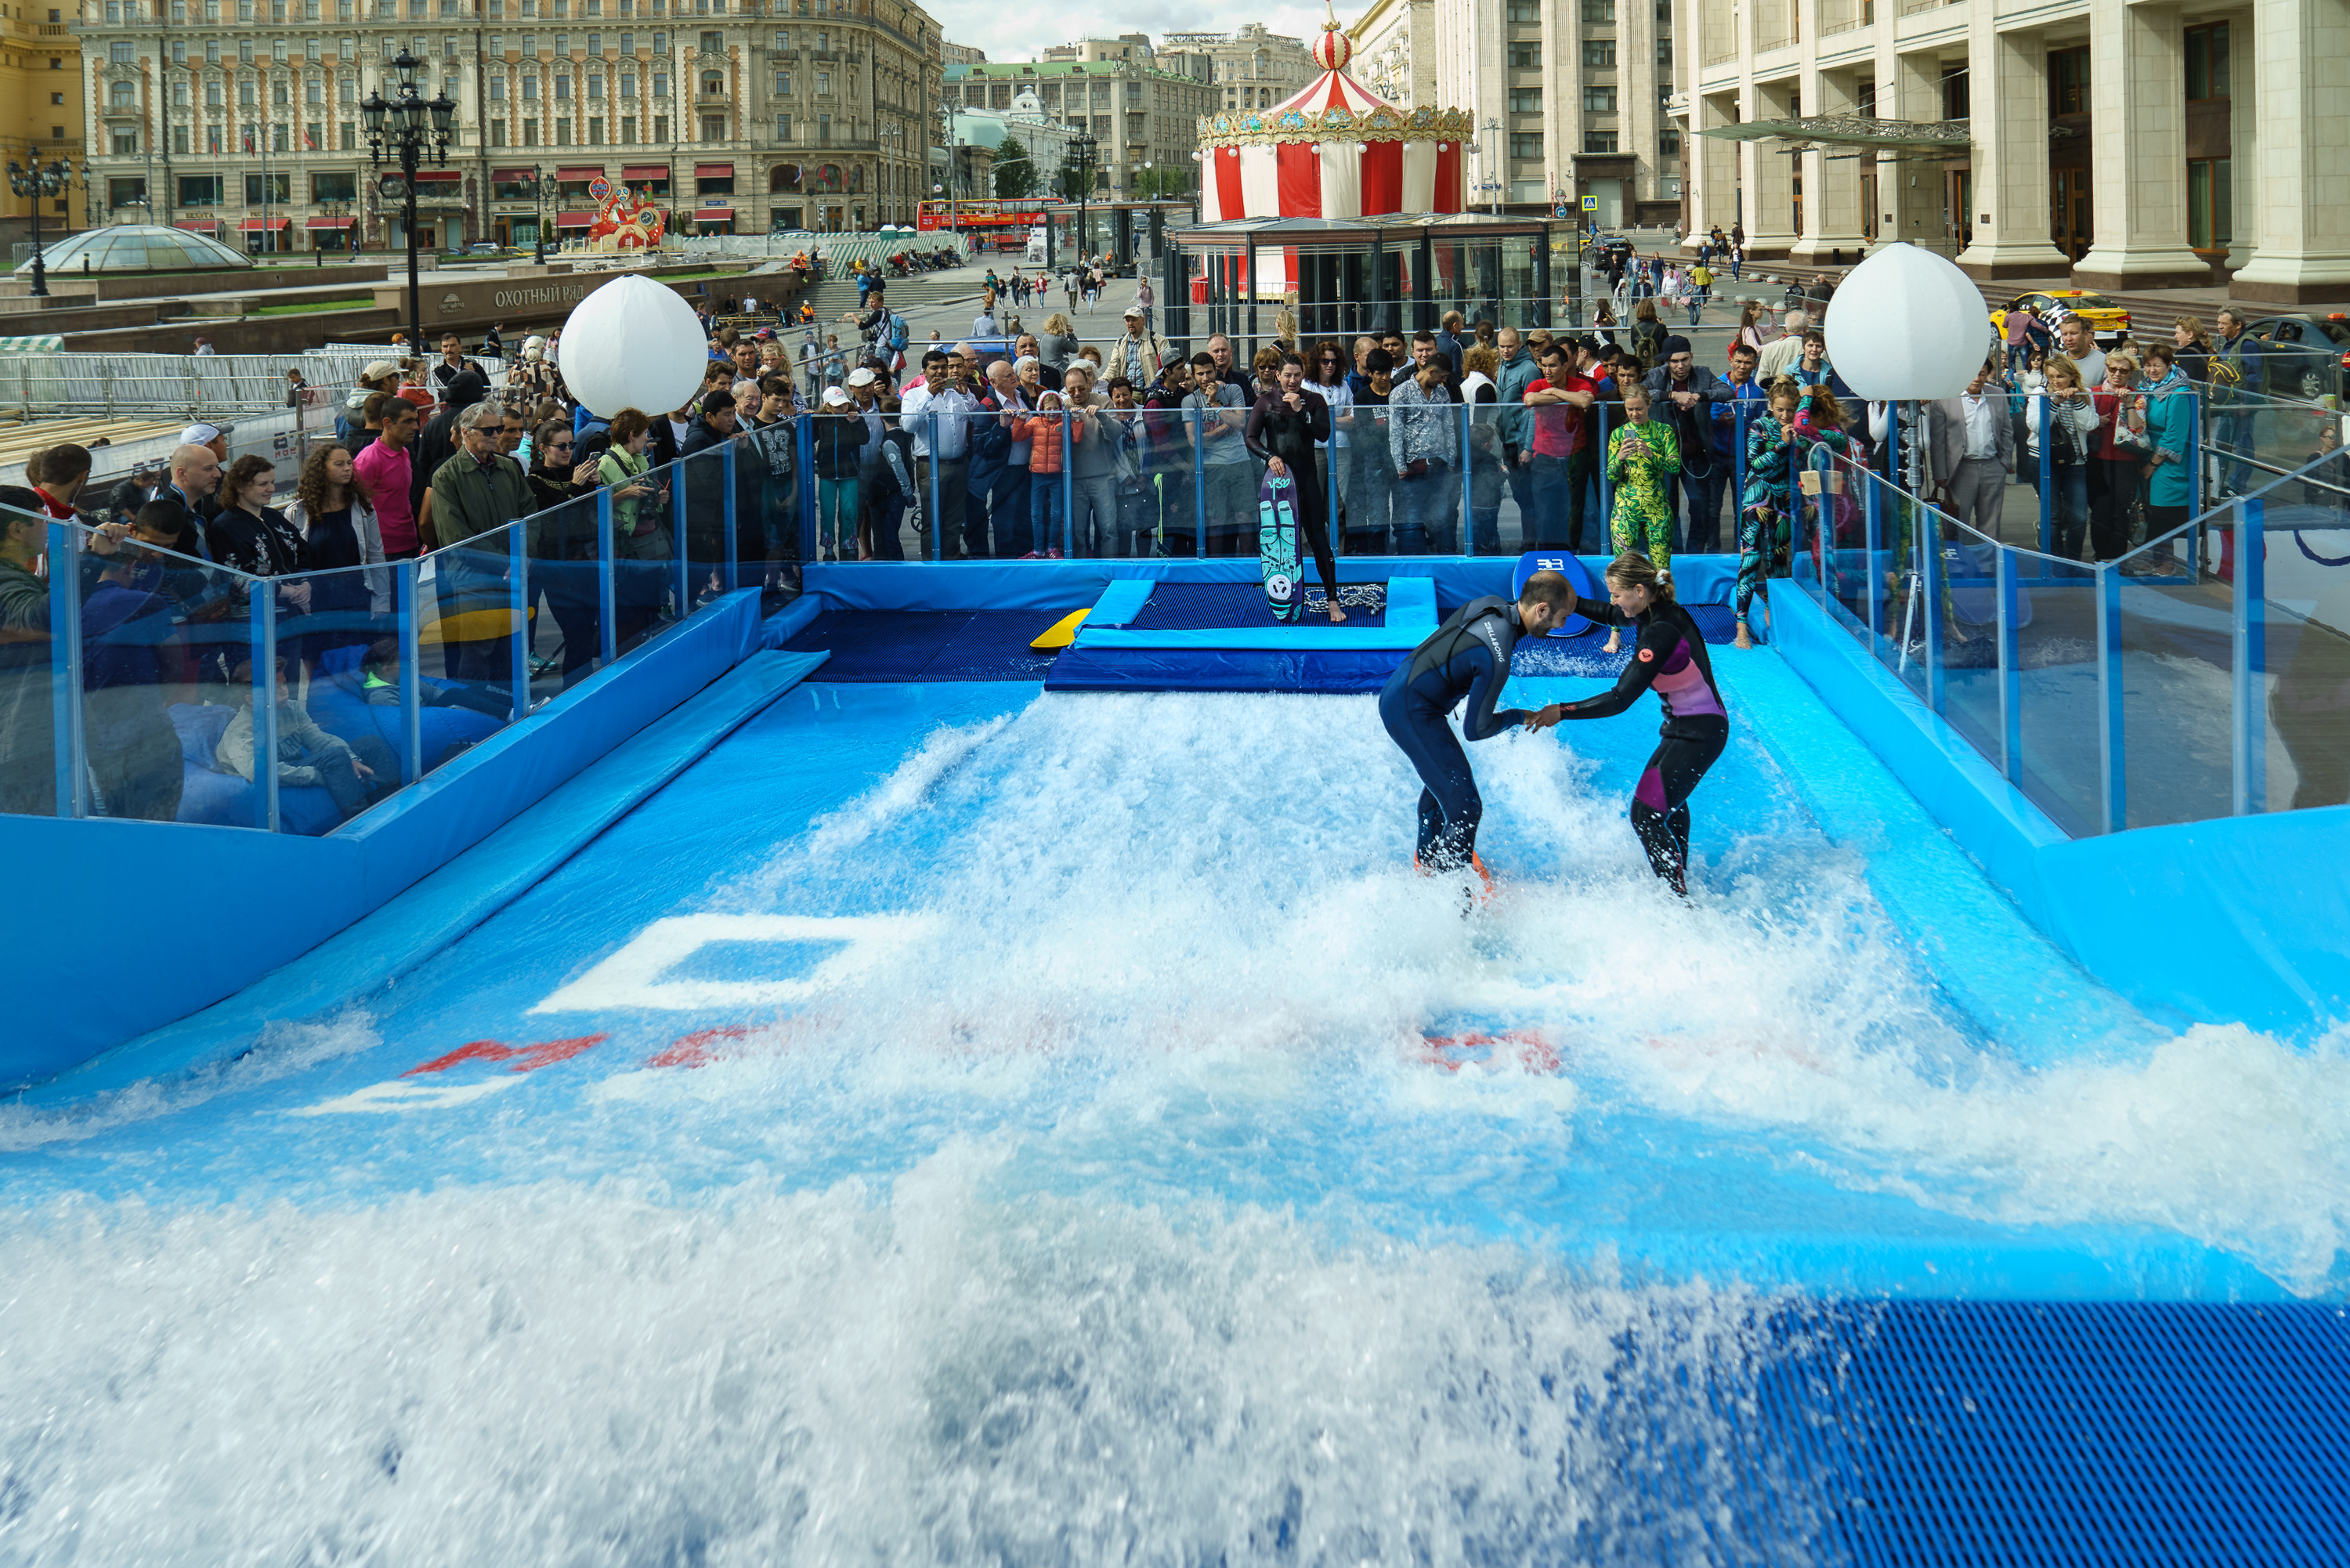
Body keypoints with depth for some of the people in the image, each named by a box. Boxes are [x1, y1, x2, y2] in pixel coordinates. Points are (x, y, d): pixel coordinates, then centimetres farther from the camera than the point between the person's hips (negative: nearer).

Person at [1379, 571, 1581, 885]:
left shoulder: (1490, 605, -4)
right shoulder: (1496, 658, -29)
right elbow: (1476, 729, -20)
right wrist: (1518, 717, -4)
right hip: (1413, 714, -10)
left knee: (1441, 780, 32)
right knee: (1465, 806, -9)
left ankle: (1427, 859, 52)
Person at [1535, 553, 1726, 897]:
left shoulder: (1661, 632, -30)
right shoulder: (1654, 611, -2)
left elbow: (1620, 699, -32)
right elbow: (1610, 615, 20)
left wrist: (1562, 712, -28)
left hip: (1698, 734, -11)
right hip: (1682, 726, 11)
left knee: (1646, 815, -16)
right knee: (1670, 799, 32)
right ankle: (1680, 873, 53)